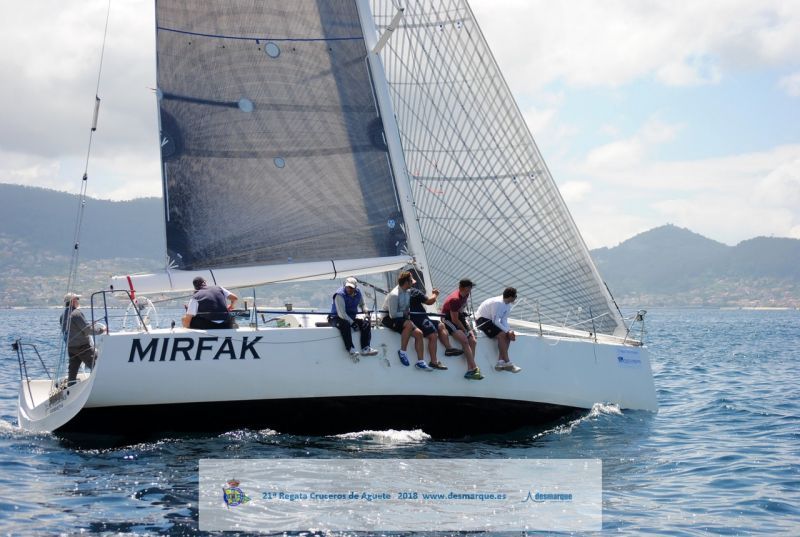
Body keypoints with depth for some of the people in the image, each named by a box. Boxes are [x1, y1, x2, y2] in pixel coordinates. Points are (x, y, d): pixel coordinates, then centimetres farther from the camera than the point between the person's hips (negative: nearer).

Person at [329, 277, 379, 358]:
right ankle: (351, 349, -41)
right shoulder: (340, 295, -18)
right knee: (345, 324, -39)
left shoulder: (358, 293, 3)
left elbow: (362, 305, 23)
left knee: (366, 323, -15)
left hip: (351, 318, 6)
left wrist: (365, 310, 0)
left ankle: (365, 348, -23)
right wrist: (352, 323, -29)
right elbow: (341, 313, -23)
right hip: (336, 317, -6)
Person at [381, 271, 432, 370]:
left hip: (402, 318, 8)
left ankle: (420, 361, -12)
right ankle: (402, 351, -25)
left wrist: (408, 312, -2)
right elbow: (392, 315, -24)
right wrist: (404, 313, -11)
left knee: (418, 333, -10)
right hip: (388, 319, -8)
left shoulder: (408, 293, 4)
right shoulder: (394, 295, -23)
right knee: (409, 324, -35)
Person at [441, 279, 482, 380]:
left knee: (473, 341, -9)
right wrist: (465, 330, -11)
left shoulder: (465, 295, -1)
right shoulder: (455, 299, -27)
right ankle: (474, 368, -30)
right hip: (448, 319, -9)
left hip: (459, 318, 9)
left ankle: (469, 370, -14)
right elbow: (455, 320, -23)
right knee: (464, 340, -28)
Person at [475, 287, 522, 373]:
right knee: (501, 335, -26)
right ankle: (507, 362, -24)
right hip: (482, 320, -10)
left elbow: (504, 320, 5)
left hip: (491, 321, 10)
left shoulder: (508, 305, 5)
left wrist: (509, 331, -12)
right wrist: (507, 331, -23)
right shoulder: (498, 303, -25)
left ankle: (500, 362, -13)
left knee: (507, 336, -8)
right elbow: (496, 321, -26)